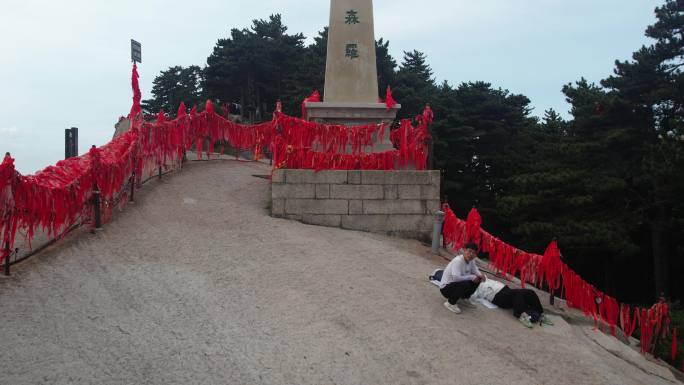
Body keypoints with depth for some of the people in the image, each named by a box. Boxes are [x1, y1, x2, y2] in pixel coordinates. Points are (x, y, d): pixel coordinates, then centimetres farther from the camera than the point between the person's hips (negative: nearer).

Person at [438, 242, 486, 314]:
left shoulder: (471, 261, -3)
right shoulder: (458, 261, -28)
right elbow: (455, 277, -39)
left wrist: (481, 275, -15)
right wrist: (472, 277, -27)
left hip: (456, 284, 9)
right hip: (446, 287, -9)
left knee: (478, 279, 2)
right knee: (465, 284, -34)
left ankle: (464, 297, 17)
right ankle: (450, 303, -12)